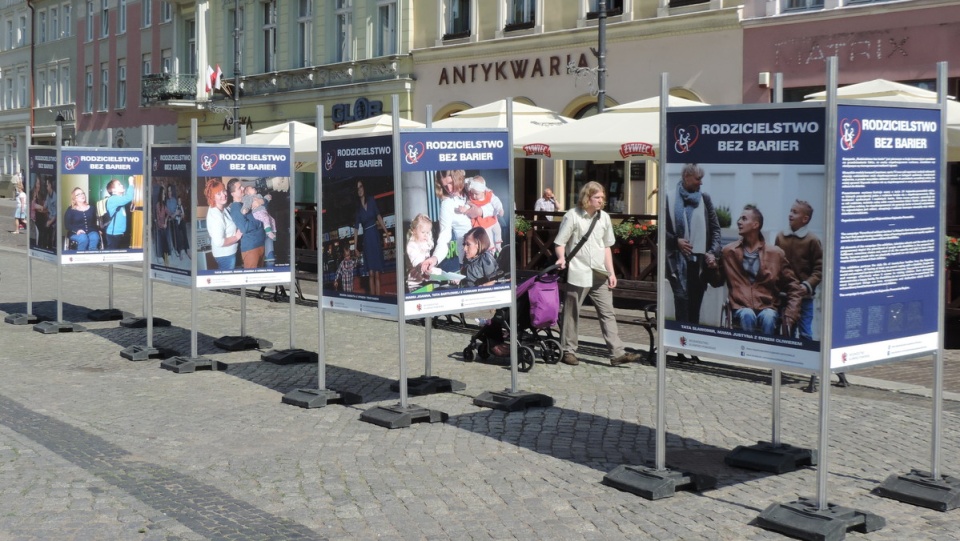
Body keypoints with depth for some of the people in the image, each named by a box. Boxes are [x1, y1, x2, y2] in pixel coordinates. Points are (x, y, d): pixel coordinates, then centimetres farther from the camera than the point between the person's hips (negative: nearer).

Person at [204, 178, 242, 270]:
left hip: (227, 252, 9)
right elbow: (219, 242, -32)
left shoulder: (222, 208, -1)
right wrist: (237, 237, -19)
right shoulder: (215, 215, -30)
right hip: (225, 254, -9)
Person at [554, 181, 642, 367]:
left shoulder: (604, 217, 10)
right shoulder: (572, 216, -5)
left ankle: (618, 353, 1)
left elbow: (606, 246, 16)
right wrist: (562, 258, -24)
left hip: (599, 274, 5)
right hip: (578, 273, -5)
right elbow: (560, 242, -4)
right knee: (571, 313, 5)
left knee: (608, 313, 2)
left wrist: (611, 272, 12)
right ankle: (568, 351, 17)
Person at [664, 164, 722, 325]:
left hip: (700, 258, 3)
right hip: (678, 258, -2)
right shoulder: (670, 199, 0)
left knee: (696, 300, 6)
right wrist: (676, 240, -9)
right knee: (681, 297, -12)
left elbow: (715, 228, 7)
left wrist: (713, 252, -5)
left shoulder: (705, 199, 7)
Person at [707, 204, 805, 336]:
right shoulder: (728, 251, 10)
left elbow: (794, 288, 11)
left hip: (767, 307, 0)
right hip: (741, 307, 0)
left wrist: (789, 317, -1)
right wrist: (712, 268, -3)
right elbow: (717, 282, 19)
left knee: (768, 318, -34)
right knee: (747, 316, -34)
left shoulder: (775, 253, 8)